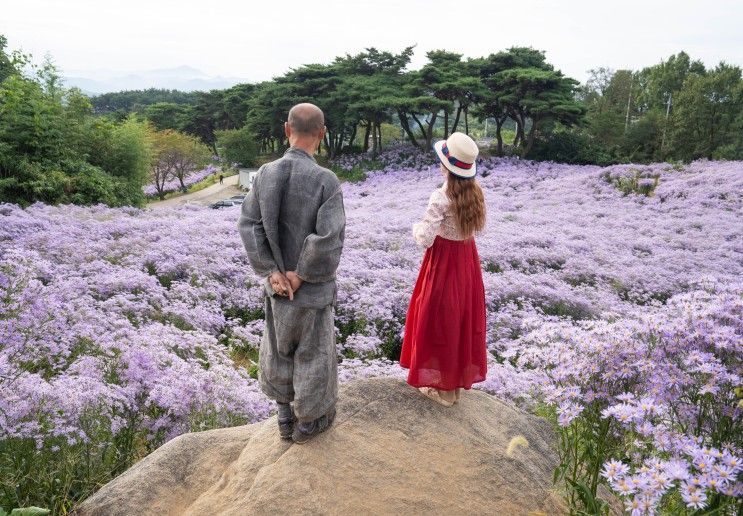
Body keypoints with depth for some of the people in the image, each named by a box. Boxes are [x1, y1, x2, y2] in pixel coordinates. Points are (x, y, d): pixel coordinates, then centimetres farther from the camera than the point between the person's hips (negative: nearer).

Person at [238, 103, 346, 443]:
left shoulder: (266, 173, -7)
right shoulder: (326, 180, -21)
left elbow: (249, 225, -9)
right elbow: (329, 239, -27)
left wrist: (272, 273, -10)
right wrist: (300, 275, -14)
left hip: (277, 285, 5)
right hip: (313, 288, -4)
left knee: (279, 350, 23)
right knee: (313, 354, 15)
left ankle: (286, 417, 39)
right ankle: (308, 422, 34)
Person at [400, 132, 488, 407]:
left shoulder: (441, 197, -24)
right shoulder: (474, 191, -1)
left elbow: (425, 238, -25)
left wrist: (417, 228, -6)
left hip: (444, 260, -7)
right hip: (468, 258, 7)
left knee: (441, 320, 8)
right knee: (464, 317, 18)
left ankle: (444, 387, 20)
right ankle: (460, 376, 34)